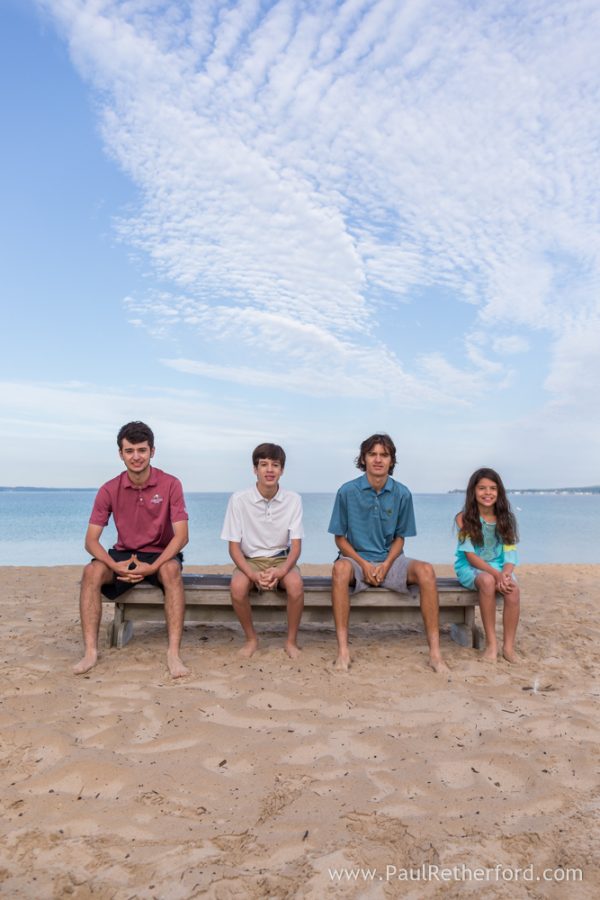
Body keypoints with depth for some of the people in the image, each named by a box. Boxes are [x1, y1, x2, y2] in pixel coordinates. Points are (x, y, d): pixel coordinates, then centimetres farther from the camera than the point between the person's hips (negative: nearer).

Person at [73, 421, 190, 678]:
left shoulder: (170, 485, -11)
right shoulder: (109, 490, -5)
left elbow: (181, 535, -15)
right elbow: (91, 540, -7)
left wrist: (153, 567, -29)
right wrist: (114, 565, -26)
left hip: (161, 555, -2)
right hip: (123, 555, 3)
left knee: (171, 570, -36)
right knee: (92, 572, -27)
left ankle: (174, 652, -35)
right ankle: (91, 650, -23)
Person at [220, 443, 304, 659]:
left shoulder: (293, 500, -8)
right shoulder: (239, 499, -11)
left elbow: (296, 546, -6)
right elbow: (234, 546, -8)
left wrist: (281, 571, -26)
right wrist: (253, 574, -24)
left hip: (281, 558, 1)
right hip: (249, 560, 0)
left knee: (296, 584, -32)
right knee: (237, 587, -32)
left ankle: (291, 640, -6)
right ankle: (251, 639, -4)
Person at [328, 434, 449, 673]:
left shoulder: (402, 494, 0)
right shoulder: (347, 491, -5)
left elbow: (400, 537, 7)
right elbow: (340, 538, 0)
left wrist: (386, 564, -11)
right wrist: (364, 564, -14)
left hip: (390, 560, 2)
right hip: (357, 558, -2)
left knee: (426, 570, -27)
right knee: (340, 569, -36)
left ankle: (435, 651, -24)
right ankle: (343, 649, -33)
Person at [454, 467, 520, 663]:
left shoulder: (505, 518, 1)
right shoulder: (465, 518, -8)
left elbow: (510, 553, -4)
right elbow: (470, 555, -14)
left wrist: (505, 574, -25)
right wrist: (496, 574, -27)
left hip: (498, 567, 3)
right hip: (470, 567, -3)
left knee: (513, 590, -29)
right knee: (487, 581, -36)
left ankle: (509, 646, -16)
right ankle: (491, 643, -26)